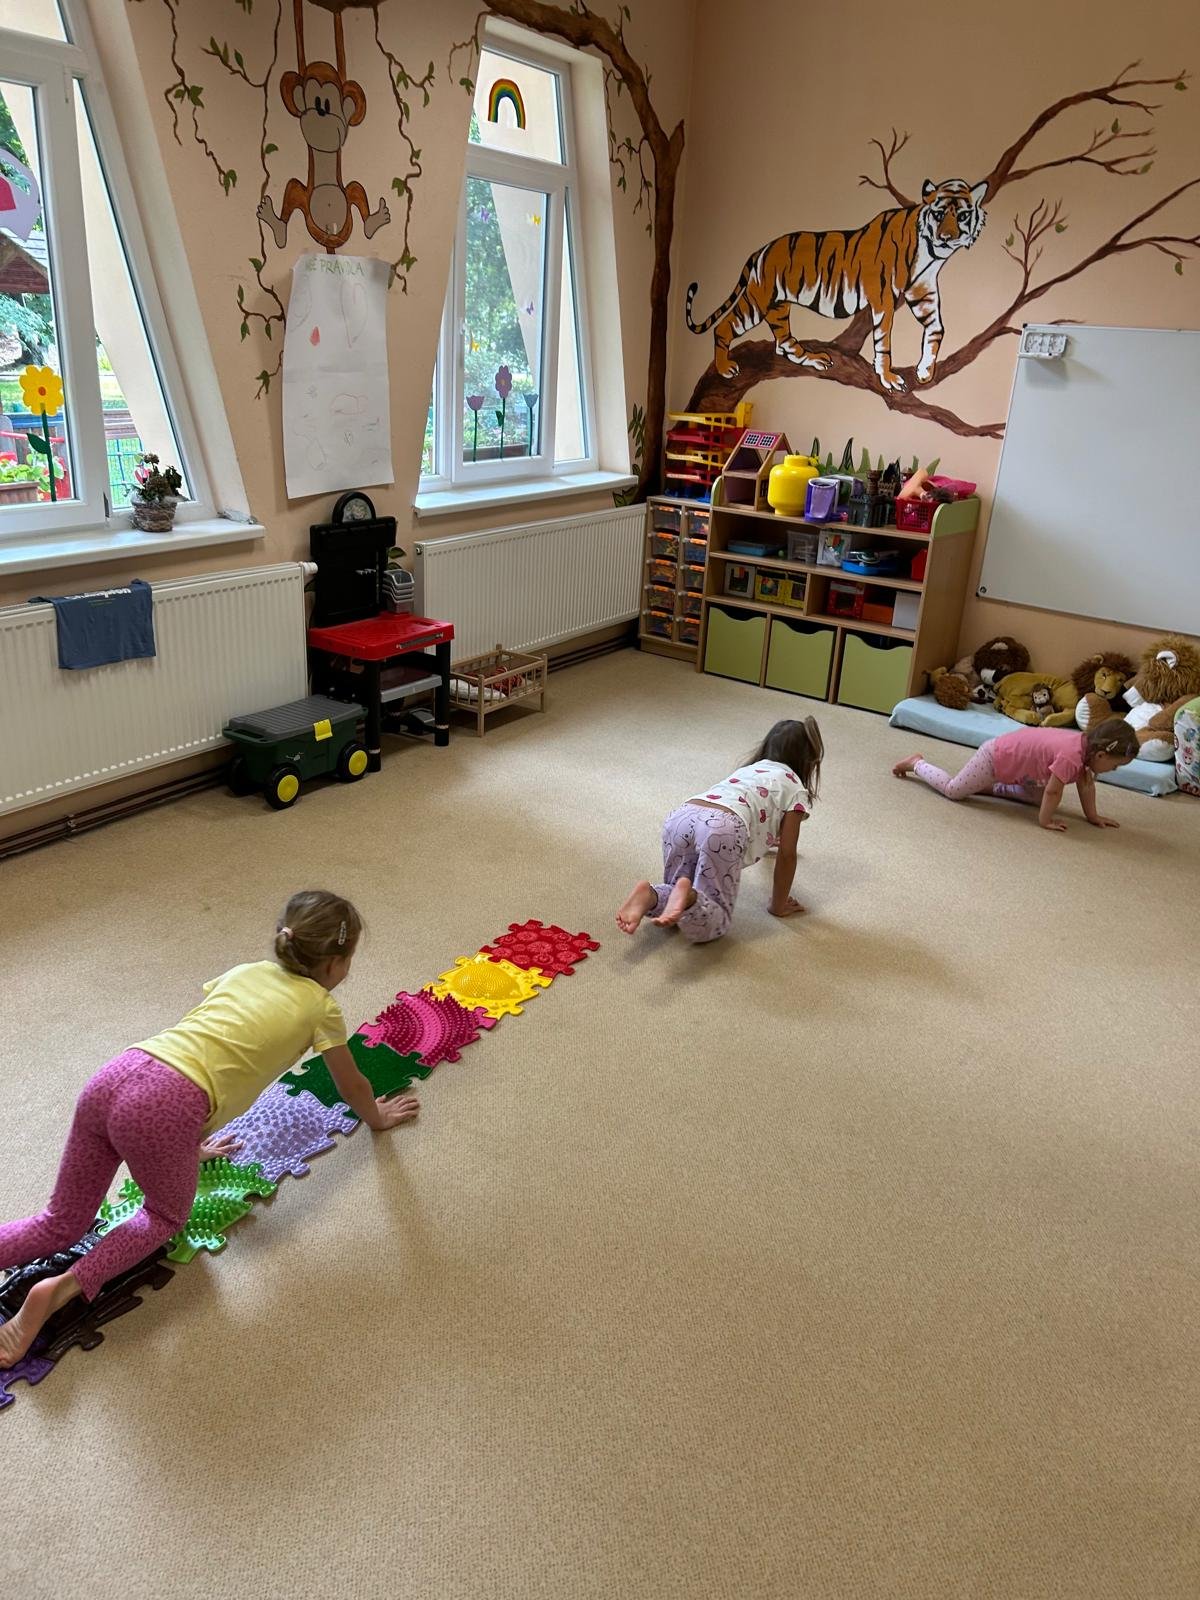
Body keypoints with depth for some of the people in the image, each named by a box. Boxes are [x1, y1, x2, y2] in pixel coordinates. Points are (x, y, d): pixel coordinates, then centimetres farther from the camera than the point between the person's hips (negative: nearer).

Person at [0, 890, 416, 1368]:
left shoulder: (243, 972, 25)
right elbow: (352, 1087, 26)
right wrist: (377, 1118, 48)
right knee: (167, 1216, 23)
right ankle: (63, 1289, 2)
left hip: (114, 1077, 6)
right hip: (163, 1107, -6)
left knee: (62, 1224, 21)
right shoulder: (321, 1006, 11)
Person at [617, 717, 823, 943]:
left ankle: (650, 895, -9)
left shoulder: (751, 769, 39)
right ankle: (687, 896, -27)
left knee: (679, 908, 22)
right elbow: (787, 855, 18)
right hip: (723, 828, -6)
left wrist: (768, 839, 80)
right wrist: (778, 906, 29)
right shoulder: (795, 788, 21)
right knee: (713, 924, 2)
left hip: (680, 817, 6)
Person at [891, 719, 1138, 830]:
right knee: (953, 790, 1)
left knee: (1039, 798, 18)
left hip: (1015, 757, 9)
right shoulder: (1071, 755, -35)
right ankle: (916, 764, 20)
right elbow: (1054, 791, -31)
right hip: (994, 756, -9)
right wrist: (1045, 820, -19)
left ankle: (990, 787, 22)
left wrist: (1092, 816, 7)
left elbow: (1086, 784, 5)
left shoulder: (1086, 743, -6)